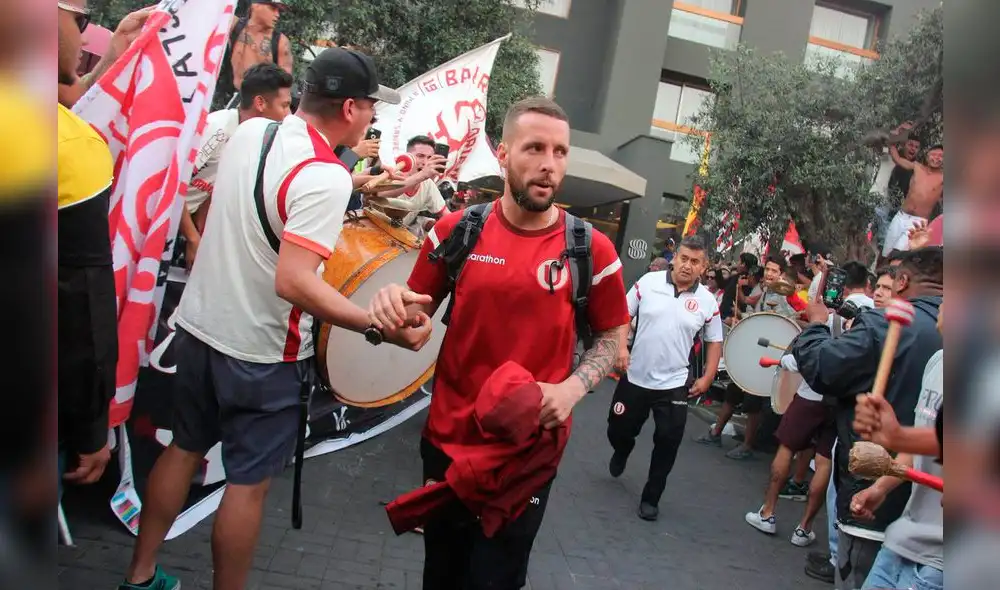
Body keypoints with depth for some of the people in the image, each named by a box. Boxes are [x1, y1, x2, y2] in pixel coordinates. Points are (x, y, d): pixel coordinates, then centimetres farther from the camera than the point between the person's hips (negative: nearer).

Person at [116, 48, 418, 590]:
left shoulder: (248, 130, 1)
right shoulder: (326, 177, -23)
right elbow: (294, 282, -30)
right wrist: (382, 328, -29)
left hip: (198, 323, 8)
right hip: (260, 350, -8)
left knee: (184, 449, 22)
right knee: (249, 482, 9)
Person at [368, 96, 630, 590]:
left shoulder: (591, 249, -9)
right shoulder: (456, 230, -5)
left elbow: (611, 336, 3)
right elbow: (418, 313, 7)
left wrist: (572, 388, -15)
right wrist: (393, 306, -18)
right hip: (448, 440, 2)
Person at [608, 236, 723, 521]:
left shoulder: (707, 301, -3)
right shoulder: (648, 282, -7)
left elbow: (714, 341, 8)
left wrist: (707, 378, 1)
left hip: (674, 385, 0)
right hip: (635, 378, 0)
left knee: (667, 445, 2)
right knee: (617, 432, 13)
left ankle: (651, 498, 22)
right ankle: (623, 451, 51)